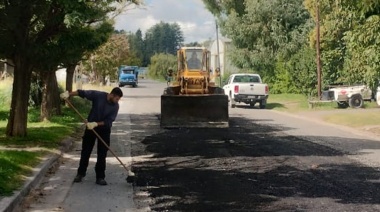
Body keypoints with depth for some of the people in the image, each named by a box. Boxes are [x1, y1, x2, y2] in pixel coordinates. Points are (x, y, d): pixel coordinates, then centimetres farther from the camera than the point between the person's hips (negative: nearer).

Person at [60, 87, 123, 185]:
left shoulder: (115, 106, -13)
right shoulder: (98, 95, -16)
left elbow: (109, 121, -18)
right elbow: (83, 93, -18)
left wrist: (96, 124, -30)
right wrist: (69, 94, -29)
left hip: (104, 130, 0)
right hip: (90, 127, 0)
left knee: (102, 154, -1)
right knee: (85, 152, 6)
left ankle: (100, 177, 6)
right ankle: (80, 174, 19)